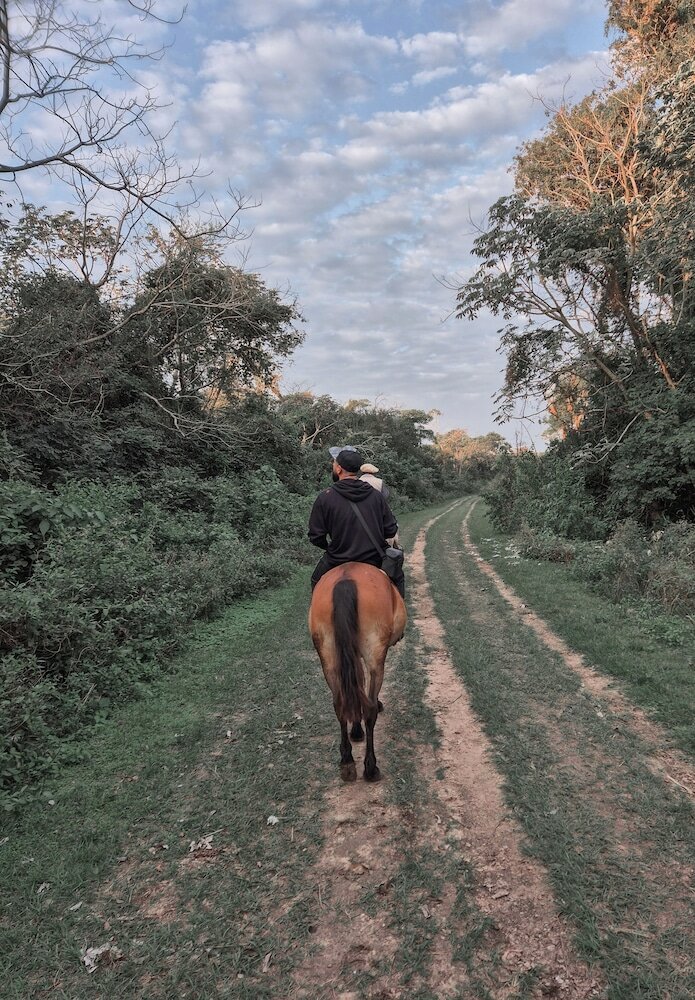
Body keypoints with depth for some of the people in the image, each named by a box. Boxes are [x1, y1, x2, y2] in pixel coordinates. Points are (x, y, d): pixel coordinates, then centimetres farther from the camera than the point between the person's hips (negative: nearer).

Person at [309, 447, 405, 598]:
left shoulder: (325, 497, -13)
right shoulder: (375, 495, -5)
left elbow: (316, 537, -8)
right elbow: (391, 531, 1)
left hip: (338, 561, -1)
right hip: (376, 559, 1)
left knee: (317, 581, 27)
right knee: (397, 577, 28)